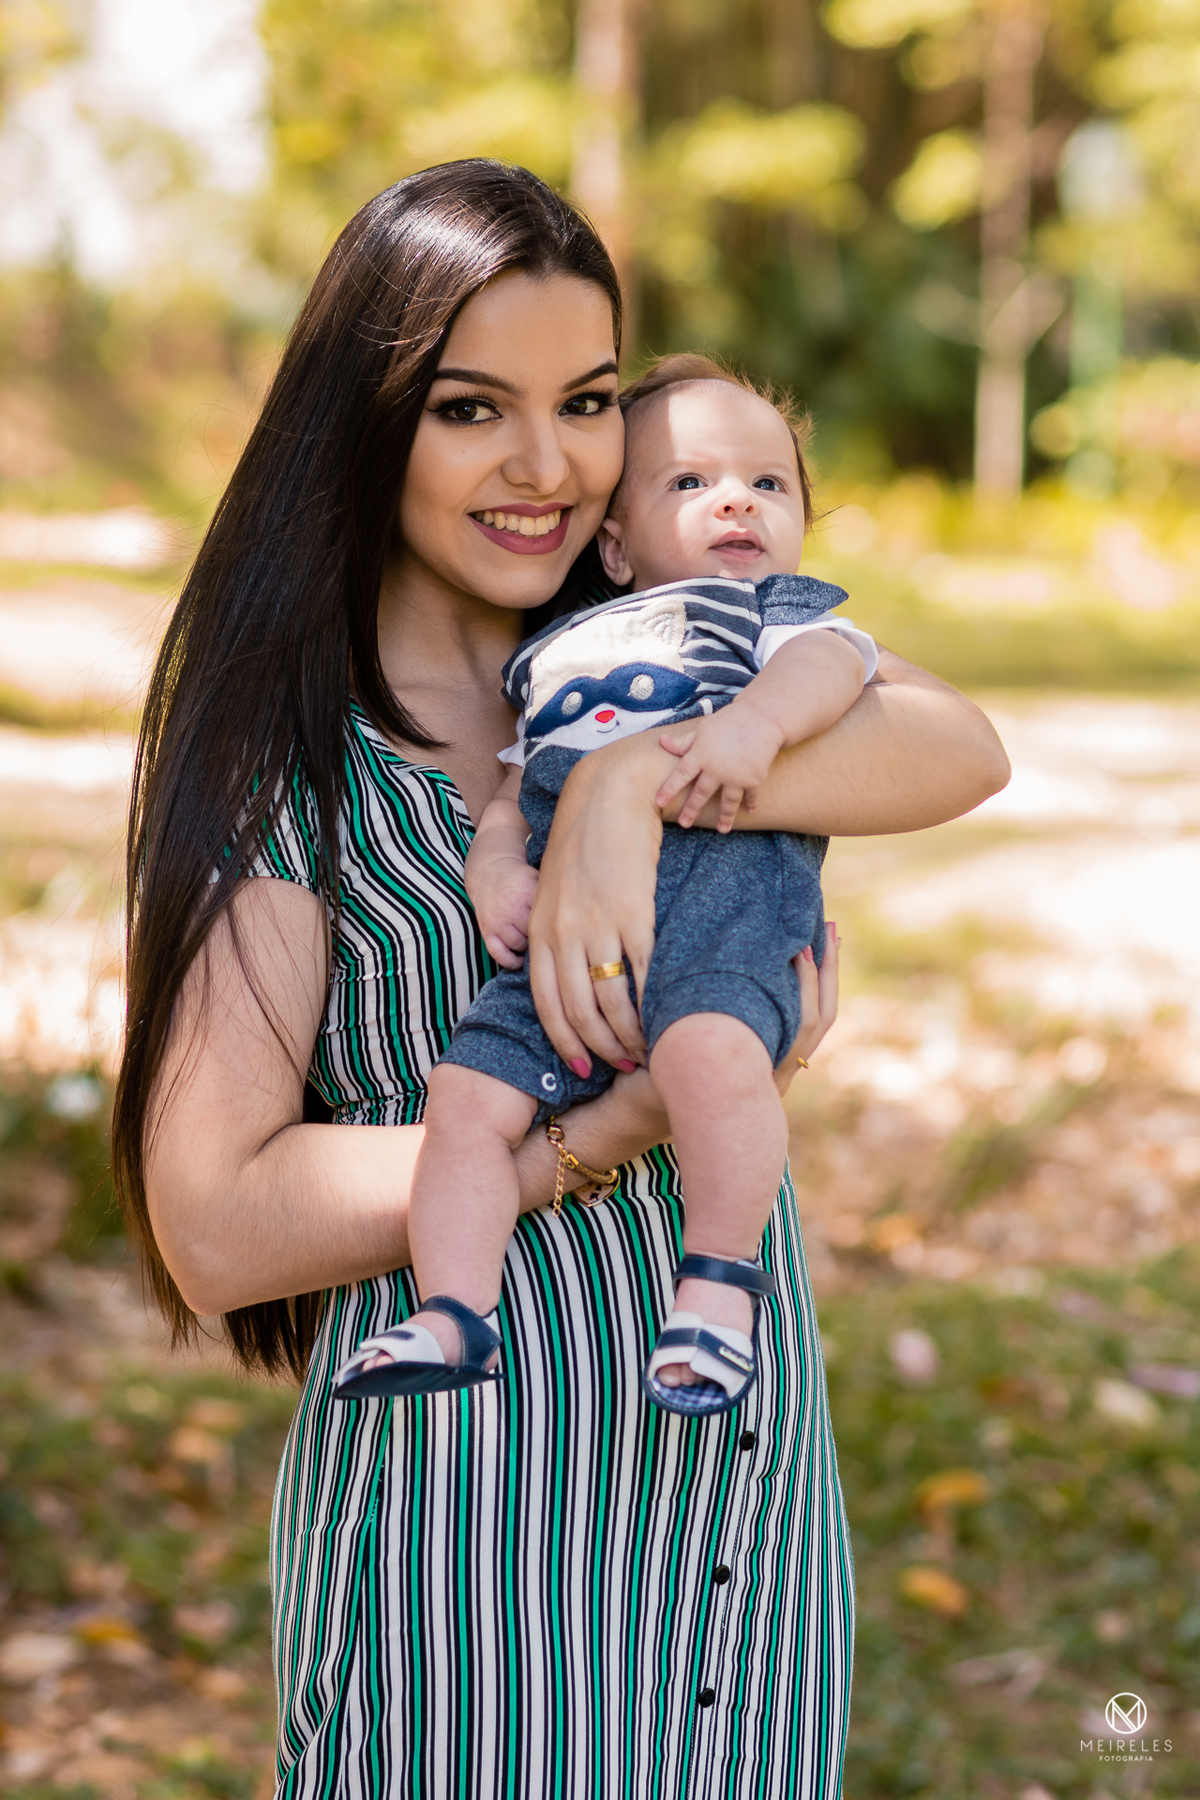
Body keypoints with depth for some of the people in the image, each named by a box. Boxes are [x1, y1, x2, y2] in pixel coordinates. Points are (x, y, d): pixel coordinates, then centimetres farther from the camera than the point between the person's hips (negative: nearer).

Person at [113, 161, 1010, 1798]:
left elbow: (961, 750, -13)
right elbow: (213, 1227, -17)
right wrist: (617, 1126, -22)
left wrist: (637, 780, -28)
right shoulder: (288, 759, -9)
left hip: (754, 1465, 5)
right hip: (471, 1496, -4)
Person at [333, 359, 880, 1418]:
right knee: (469, 1094, -12)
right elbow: (515, 792, 29)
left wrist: (759, 718, -22)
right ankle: (453, 1318, -9)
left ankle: (720, 1280, -20)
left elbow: (830, 663, 0)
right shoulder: (562, 658, 36)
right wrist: (496, 870, 6)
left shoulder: (782, 614, 24)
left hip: (721, 866, -5)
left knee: (710, 1047, -34)